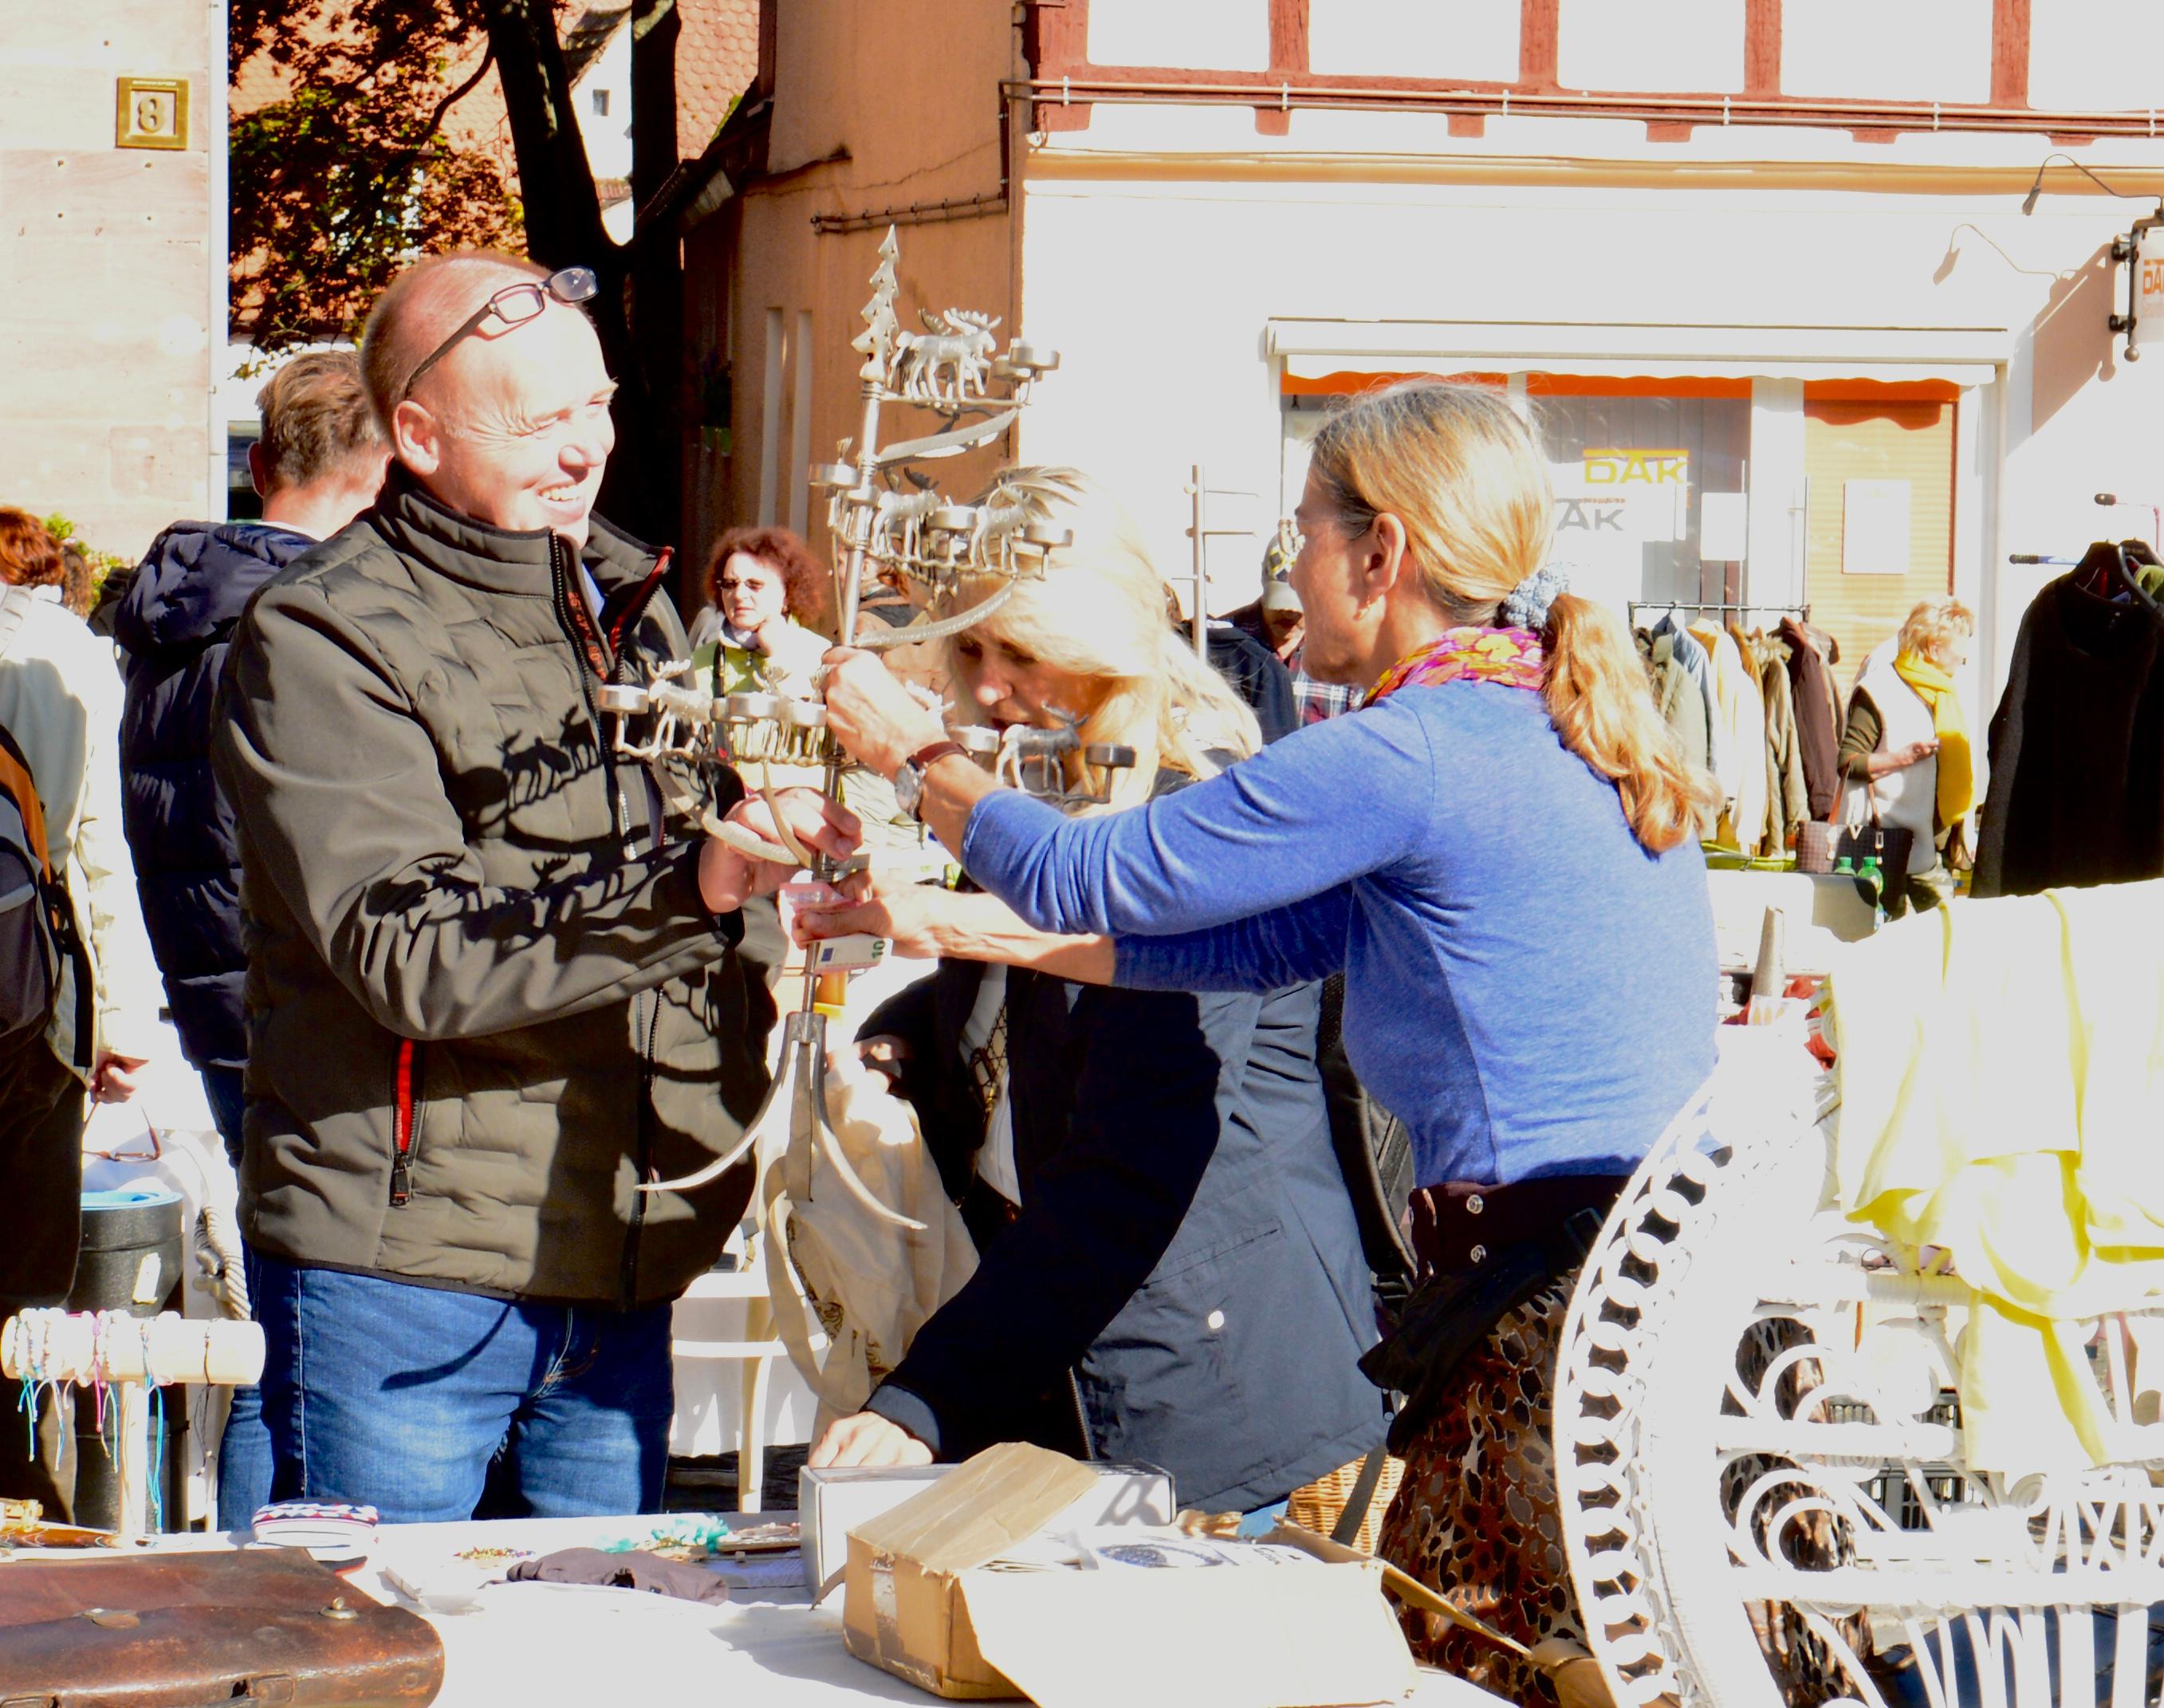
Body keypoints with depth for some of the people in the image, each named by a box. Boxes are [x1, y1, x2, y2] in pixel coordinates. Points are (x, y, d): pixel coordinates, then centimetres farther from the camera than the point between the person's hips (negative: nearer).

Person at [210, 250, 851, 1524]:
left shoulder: (630, 601, 13)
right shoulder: (321, 641, -9)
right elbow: (413, 955, -22)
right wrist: (688, 885, -31)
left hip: (620, 1275, 7)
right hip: (402, 1275, -6)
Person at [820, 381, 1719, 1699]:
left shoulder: (1409, 757, -14)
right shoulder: (1556, 729, 15)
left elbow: (1086, 879, -3)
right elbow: (1273, 942, 21)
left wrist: (910, 750, 15)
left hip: (1559, 1307, -9)